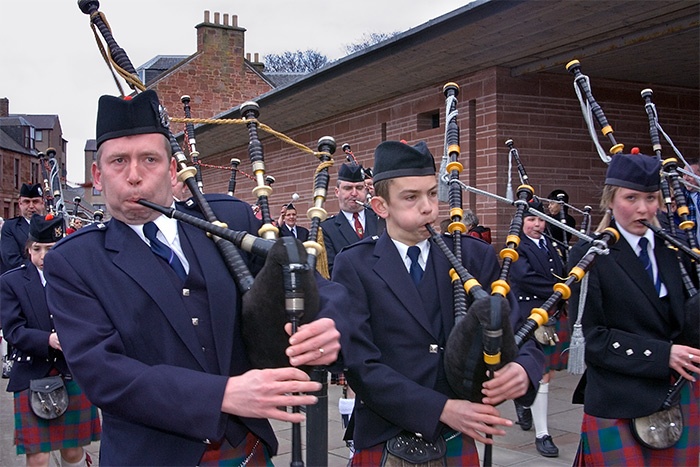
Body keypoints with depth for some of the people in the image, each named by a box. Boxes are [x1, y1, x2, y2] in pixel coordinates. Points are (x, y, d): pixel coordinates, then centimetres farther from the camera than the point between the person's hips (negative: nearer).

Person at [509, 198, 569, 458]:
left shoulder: (549, 245, 15)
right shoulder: (515, 249, -8)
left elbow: (562, 275, 15)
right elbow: (526, 277, -21)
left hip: (554, 316, 7)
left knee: (549, 372, 13)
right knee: (541, 375, -6)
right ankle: (541, 434, 4)